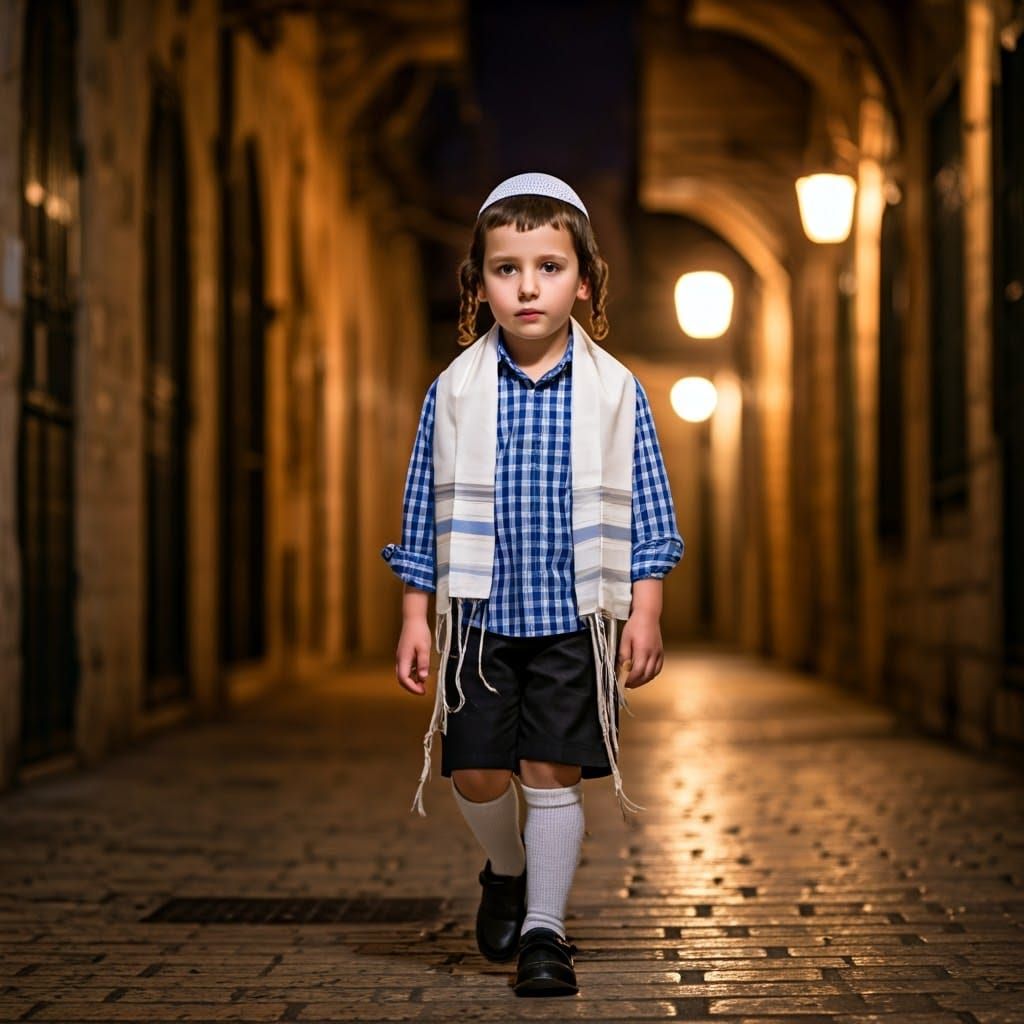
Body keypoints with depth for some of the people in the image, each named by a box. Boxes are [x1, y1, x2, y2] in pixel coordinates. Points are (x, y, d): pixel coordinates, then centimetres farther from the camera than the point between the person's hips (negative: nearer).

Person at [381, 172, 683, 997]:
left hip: (574, 623, -1)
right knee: (476, 773, 3)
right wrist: (416, 618, 3)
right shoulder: (454, 393, 1)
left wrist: (645, 614, -2)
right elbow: (424, 513, 6)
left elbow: (647, 512, 3)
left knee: (553, 773, -1)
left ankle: (543, 928, 12)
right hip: (480, 619, 1)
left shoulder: (615, 393, -1)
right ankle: (507, 873, 34)